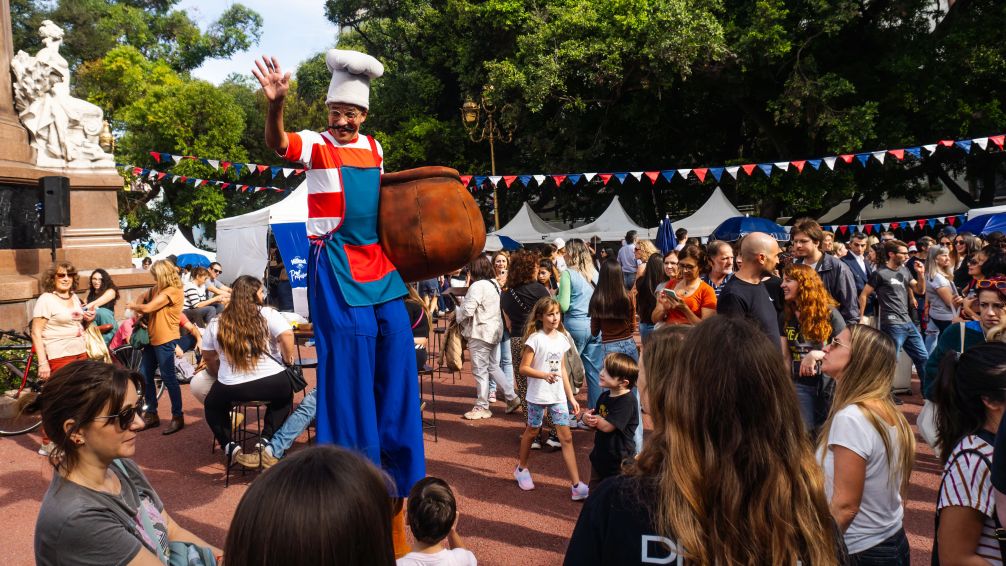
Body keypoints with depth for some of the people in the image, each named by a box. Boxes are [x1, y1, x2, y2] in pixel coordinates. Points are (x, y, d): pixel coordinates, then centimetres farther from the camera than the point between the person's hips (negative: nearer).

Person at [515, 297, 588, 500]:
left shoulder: (561, 339, 5)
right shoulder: (535, 339, -12)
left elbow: (562, 369, 12)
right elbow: (524, 367, -13)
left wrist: (571, 397, 13)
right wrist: (544, 375, -28)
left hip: (558, 396, 4)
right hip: (538, 395, -4)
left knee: (566, 437, 0)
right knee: (532, 431, 13)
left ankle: (576, 485, -1)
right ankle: (522, 468, 39)